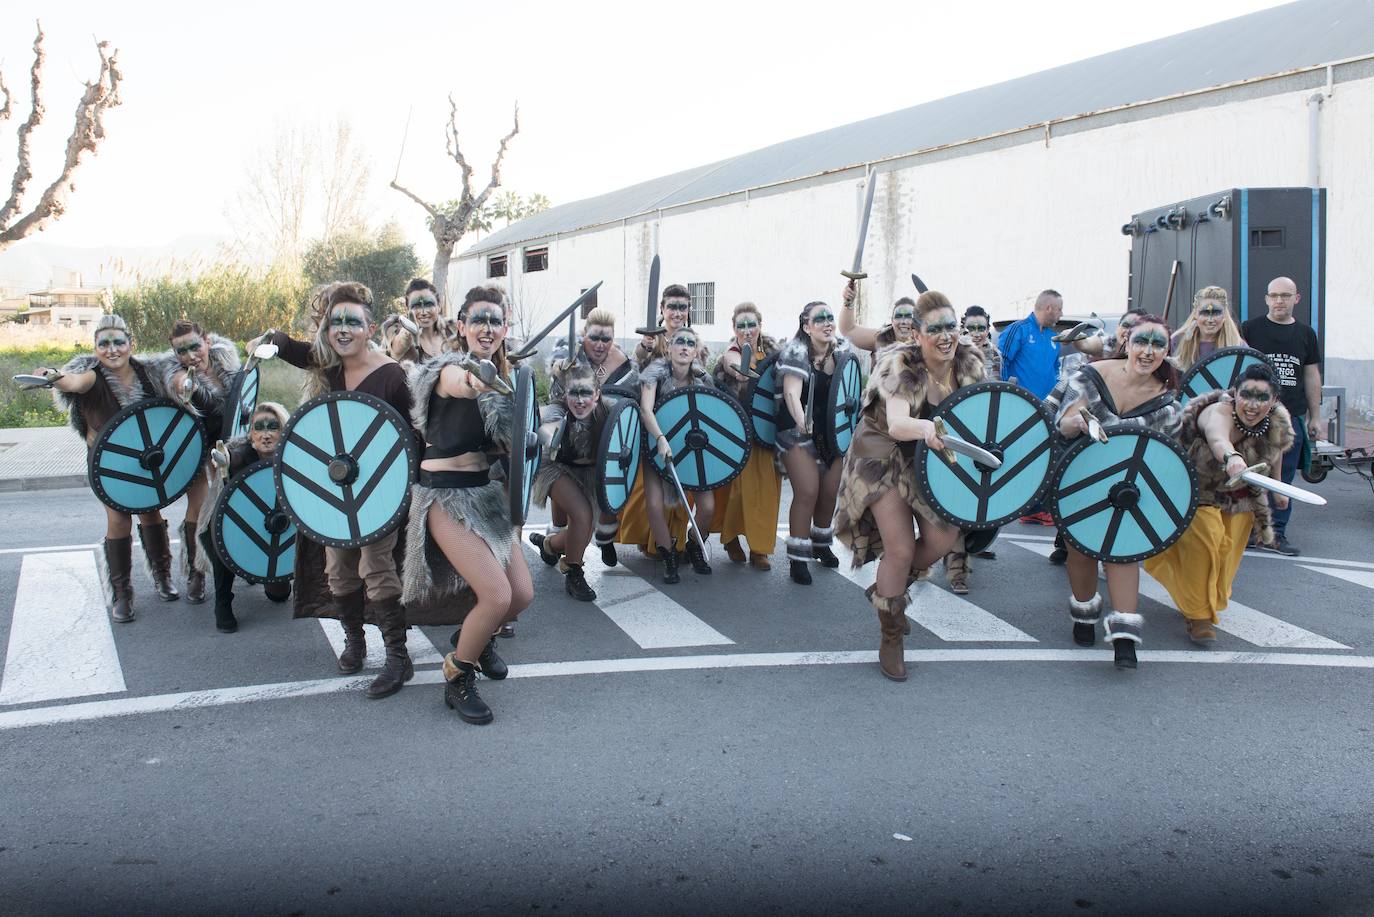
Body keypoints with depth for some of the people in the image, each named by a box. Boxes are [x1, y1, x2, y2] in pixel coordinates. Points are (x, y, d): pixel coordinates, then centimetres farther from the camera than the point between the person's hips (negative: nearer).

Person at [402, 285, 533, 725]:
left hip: (486, 491, 7)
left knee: (522, 594, 2)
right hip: (446, 496, -7)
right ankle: (457, 680, 8)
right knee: (497, 595, -17)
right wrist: (478, 379, -57)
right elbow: (464, 385, -38)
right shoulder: (448, 372, -13)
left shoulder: (502, 378, 10)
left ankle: (475, 639, 35)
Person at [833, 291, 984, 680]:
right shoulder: (901, 365, -27)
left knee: (943, 539, -6)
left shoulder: (970, 363, -11)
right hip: (885, 456, -5)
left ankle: (887, 590, 25)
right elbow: (897, 423, -42)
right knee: (900, 549, -9)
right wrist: (926, 428, -63)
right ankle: (891, 640, 13)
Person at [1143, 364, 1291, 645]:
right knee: (1204, 539, -23)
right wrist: (1231, 458, -86)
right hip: (1197, 489, -5)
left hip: (1240, 497, 6)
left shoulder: (1278, 424, -19)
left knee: (1227, 550, 10)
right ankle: (1198, 615, -11)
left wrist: (1277, 488, 17)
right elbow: (1218, 438, -64)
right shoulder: (1217, 413, -39)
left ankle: (1211, 602, 39)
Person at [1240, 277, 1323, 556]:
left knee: (1284, 480, 6)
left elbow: (1311, 376, 15)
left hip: (1292, 416, 3)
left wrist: (1315, 417, 13)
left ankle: (1277, 534, 13)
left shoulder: (1305, 334, 12)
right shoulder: (1250, 329, 2)